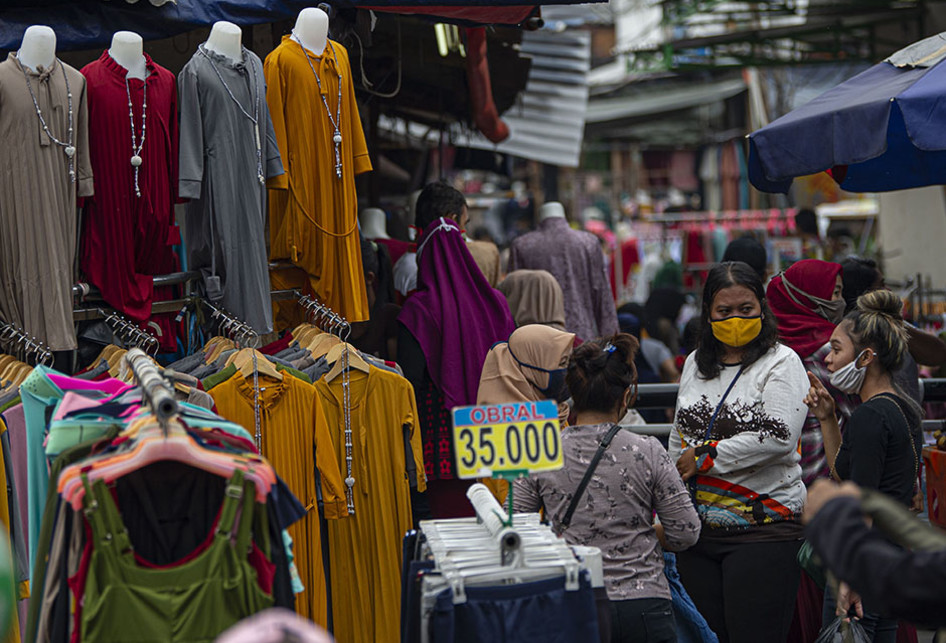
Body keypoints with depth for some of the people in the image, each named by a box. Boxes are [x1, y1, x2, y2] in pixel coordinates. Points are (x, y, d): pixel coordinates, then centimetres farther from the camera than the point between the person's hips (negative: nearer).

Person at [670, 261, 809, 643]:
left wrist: (705, 457, -11)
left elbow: (779, 437, -18)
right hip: (697, 527, 6)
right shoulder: (695, 364, 14)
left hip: (763, 529, -6)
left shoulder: (781, 363, -4)